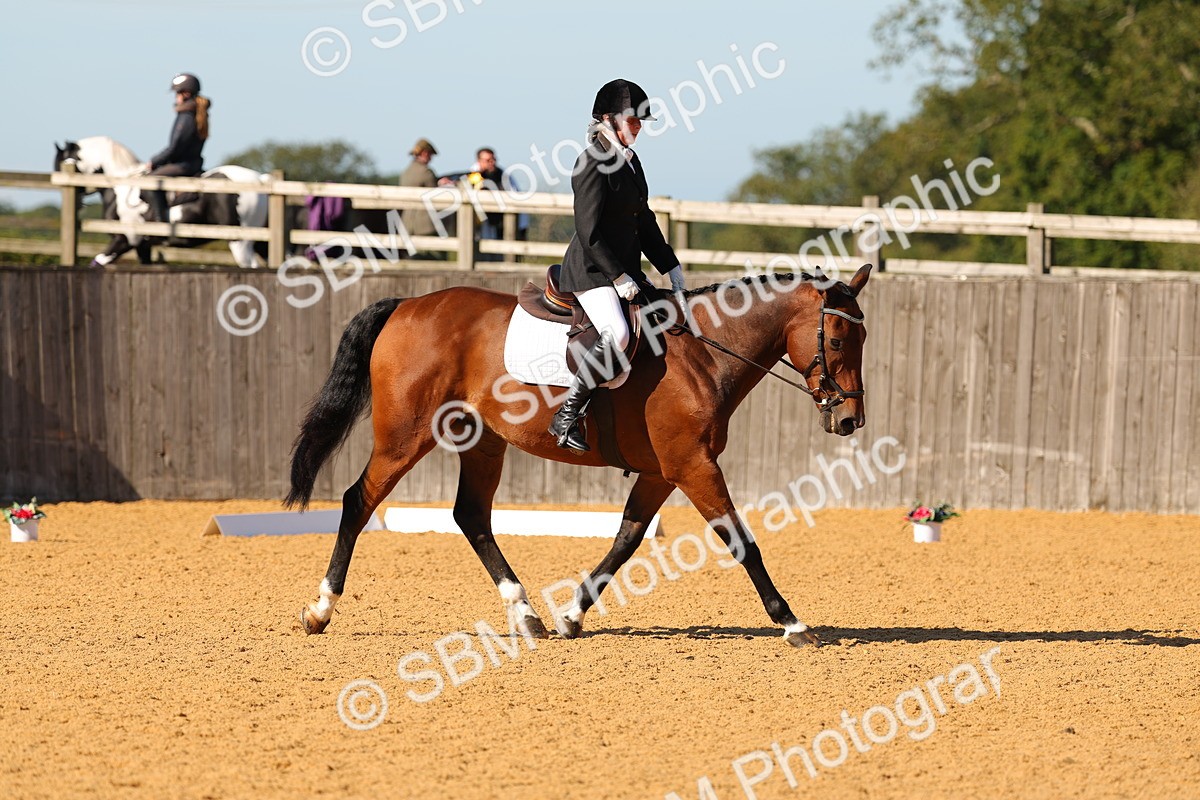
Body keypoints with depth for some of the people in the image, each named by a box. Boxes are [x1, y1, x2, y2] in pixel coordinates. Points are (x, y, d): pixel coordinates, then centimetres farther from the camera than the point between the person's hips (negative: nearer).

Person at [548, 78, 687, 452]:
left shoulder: (630, 160, 13)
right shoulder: (593, 163, -14)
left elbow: (644, 222, 21)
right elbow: (590, 233, -19)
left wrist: (671, 267, 16)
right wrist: (618, 277, -20)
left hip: (625, 269, 10)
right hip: (592, 271, -10)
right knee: (617, 336, -30)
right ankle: (566, 417, -22)